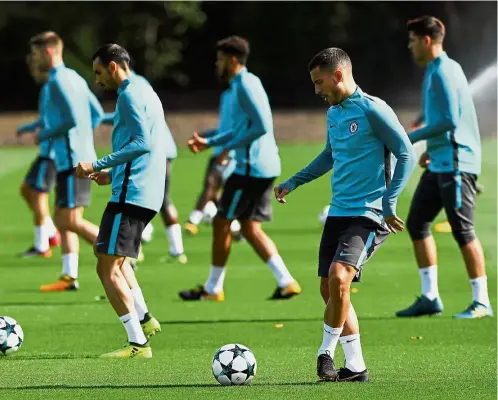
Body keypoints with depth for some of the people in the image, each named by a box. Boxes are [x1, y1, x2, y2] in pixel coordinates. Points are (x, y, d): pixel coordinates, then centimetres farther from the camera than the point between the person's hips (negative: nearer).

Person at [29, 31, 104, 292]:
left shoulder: (58, 81, -13)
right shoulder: (75, 78, 16)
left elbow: (72, 119, -22)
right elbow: (97, 114, 20)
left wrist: (44, 135, -9)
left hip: (72, 160, -10)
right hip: (79, 157, 10)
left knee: (71, 220, -10)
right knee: (62, 219, 11)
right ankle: (69, 276, 10)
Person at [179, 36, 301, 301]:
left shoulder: (245, 86, -13)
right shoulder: (244, 84, 18)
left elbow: (262, 126, -23)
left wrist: (230, 146, -15)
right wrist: (209, 142, 25)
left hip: (251, 167, -10)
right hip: (265, 167, 10)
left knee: (222, 223, 0)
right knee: (250, 228, 10)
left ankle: (212, 288, 7)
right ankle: (285, 281, 2)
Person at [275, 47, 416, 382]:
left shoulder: (372, 110, -12)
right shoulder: (333, 113, 13)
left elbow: (407, 155, -12)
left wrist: (388, 204, -17)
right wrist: (293, 182, 26)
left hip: (369, 213, -9)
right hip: (338, 212, 9)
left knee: (339, 275, -25)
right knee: (329, 289, 6)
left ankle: (327, 352, -8)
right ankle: (355, 367, 14)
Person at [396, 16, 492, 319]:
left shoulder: (444, 72, -15)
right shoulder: (435, 71, 16)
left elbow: (449, 120, -21)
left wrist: (412, 138, -13)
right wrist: (432, 148, 17)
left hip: (455, 164, -10)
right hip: (440, 164, 10)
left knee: (463, 231, -6)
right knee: (417, 223, 10)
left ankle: (482, 302, -1)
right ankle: (430, 297, 13)